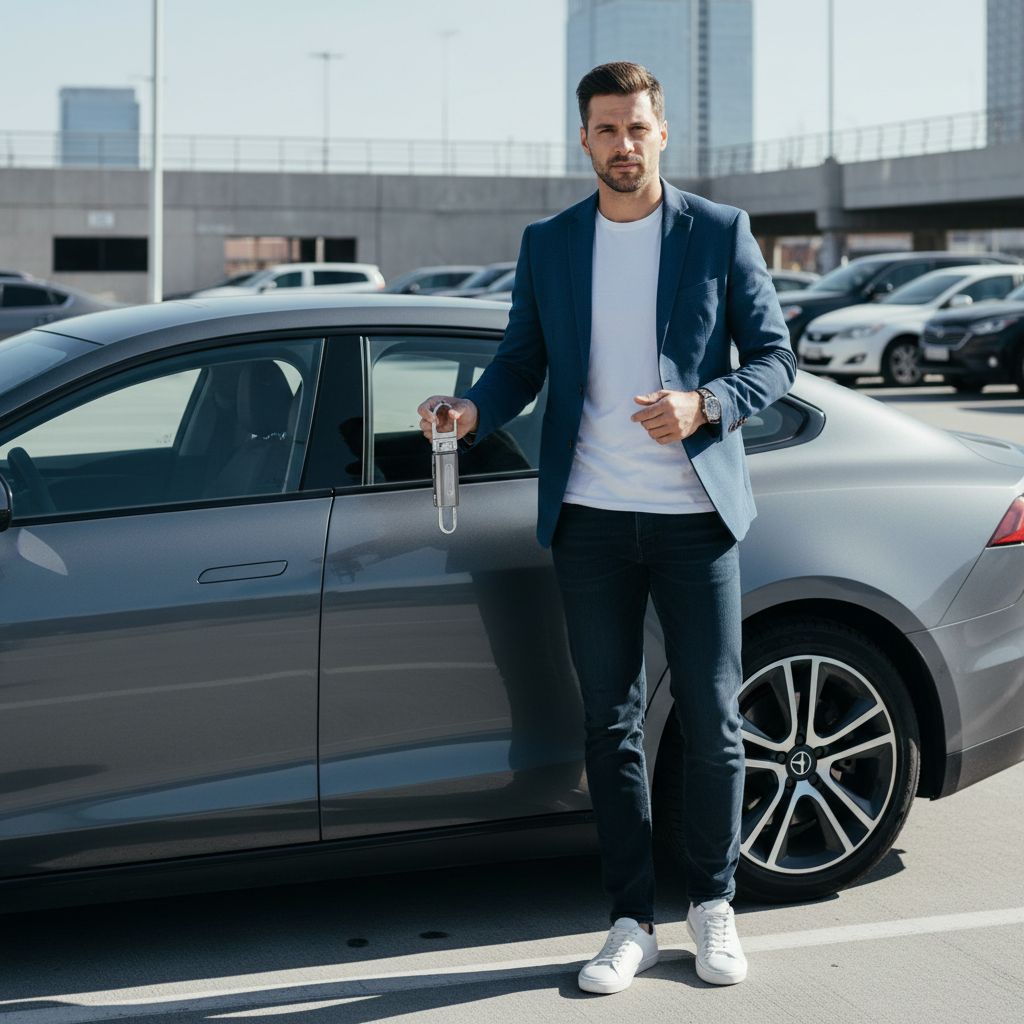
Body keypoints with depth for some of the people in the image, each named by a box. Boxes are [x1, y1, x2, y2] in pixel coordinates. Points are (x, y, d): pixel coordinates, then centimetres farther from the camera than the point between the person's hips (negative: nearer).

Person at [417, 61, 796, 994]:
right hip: (591, 520, 2)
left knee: (712, 720, 3)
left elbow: (774, 358, 1)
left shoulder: (720, 233, 2)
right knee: (611, 725, 7)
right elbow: (522, 362, 10)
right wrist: (471, 411, -11)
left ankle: (713, 905, 22)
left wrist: (703, 405, -17)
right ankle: (633, 922, 17)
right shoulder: (548, 244, 9)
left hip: (695, 514, -2)